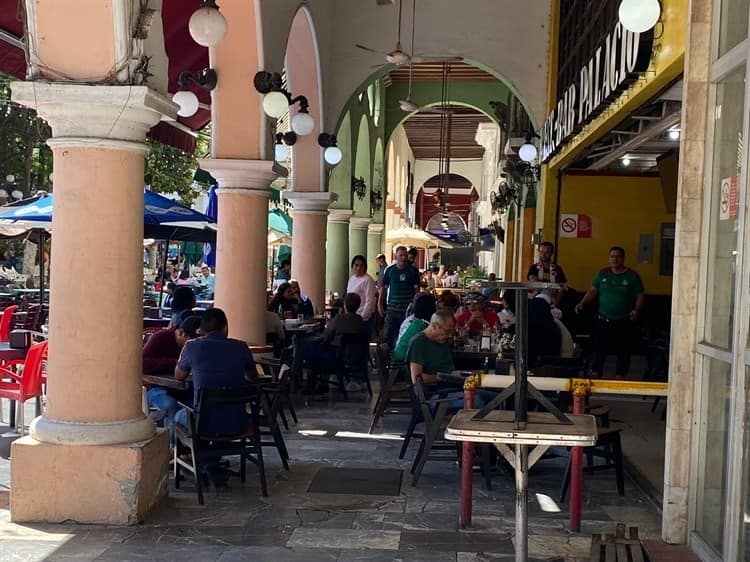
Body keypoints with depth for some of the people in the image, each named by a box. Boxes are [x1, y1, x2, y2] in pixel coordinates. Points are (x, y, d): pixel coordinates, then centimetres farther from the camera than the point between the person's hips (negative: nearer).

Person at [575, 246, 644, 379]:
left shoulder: (632, 276, 1)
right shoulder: (603, 274, 8)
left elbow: (640, 296, 1)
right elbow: (593, 290, 8)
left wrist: (637, 310, -15)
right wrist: (582, 303, -6)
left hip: (623, 322, -1)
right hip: (603, 320, 2)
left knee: (623, 351, 4)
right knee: (599, 349, 1)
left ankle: (619, 377, 13)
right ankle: (595, 375, 7)